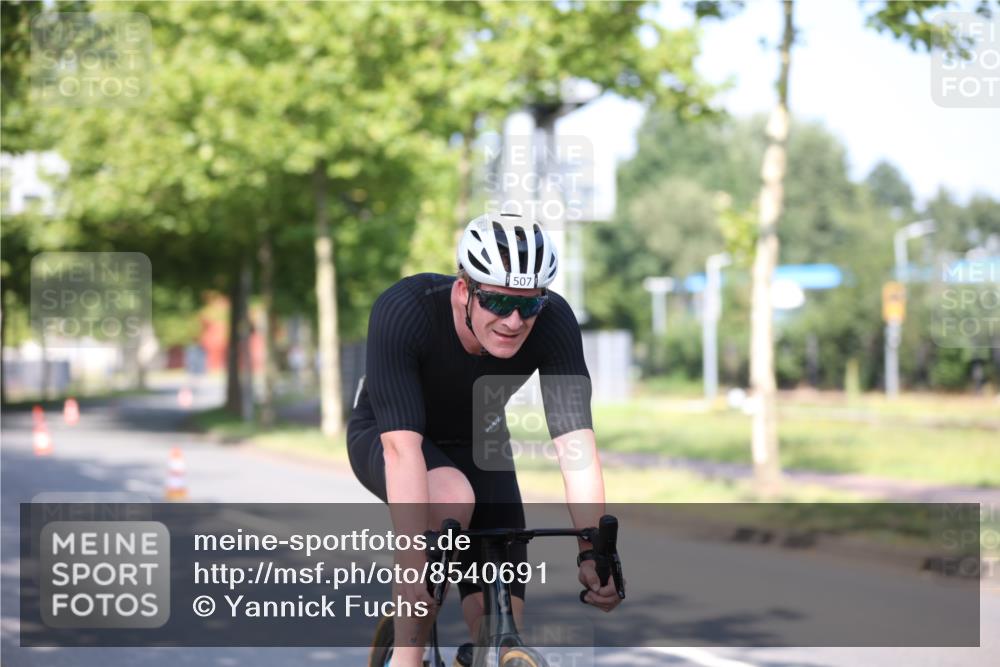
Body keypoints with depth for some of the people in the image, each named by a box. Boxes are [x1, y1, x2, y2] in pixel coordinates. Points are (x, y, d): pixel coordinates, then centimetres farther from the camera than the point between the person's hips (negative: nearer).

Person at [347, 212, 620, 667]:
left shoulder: (553, 321, -29)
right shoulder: (404, 311, -36)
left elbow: (575, 441, -33)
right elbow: (402, 447, -43)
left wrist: (593, 552, -44)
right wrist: (413, 563, -51)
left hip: (477, 445, 3)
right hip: (386, 438, -3)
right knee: (452, 500, -37)